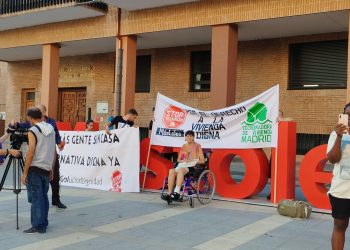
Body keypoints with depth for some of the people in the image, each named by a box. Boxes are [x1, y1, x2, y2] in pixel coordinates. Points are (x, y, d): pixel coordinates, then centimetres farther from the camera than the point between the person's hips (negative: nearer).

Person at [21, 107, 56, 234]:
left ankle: (38, 226, 0)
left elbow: (30, 153, -16)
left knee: (35, 198, -2)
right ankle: (43, 223, 23)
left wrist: (24, 173, -11)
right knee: (43, 196, 15)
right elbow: (54, 151, 13)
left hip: (35, 168, -7)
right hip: (46, 168, 7)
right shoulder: (51, 128, 9)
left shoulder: (33, 131, -11)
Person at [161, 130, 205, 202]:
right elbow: (178, 159, 23)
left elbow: (202, 161, 1)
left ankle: (177, 192, -46)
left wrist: (193, 161, -12)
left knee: (181, 170, -38)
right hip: (183, 165, 5)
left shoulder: (197, 146, 6)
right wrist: (183, 161, 0)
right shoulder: (183, 146, 19)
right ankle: (169, 193, -35)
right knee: (172, 171, -29)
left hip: (193, 167, -4)